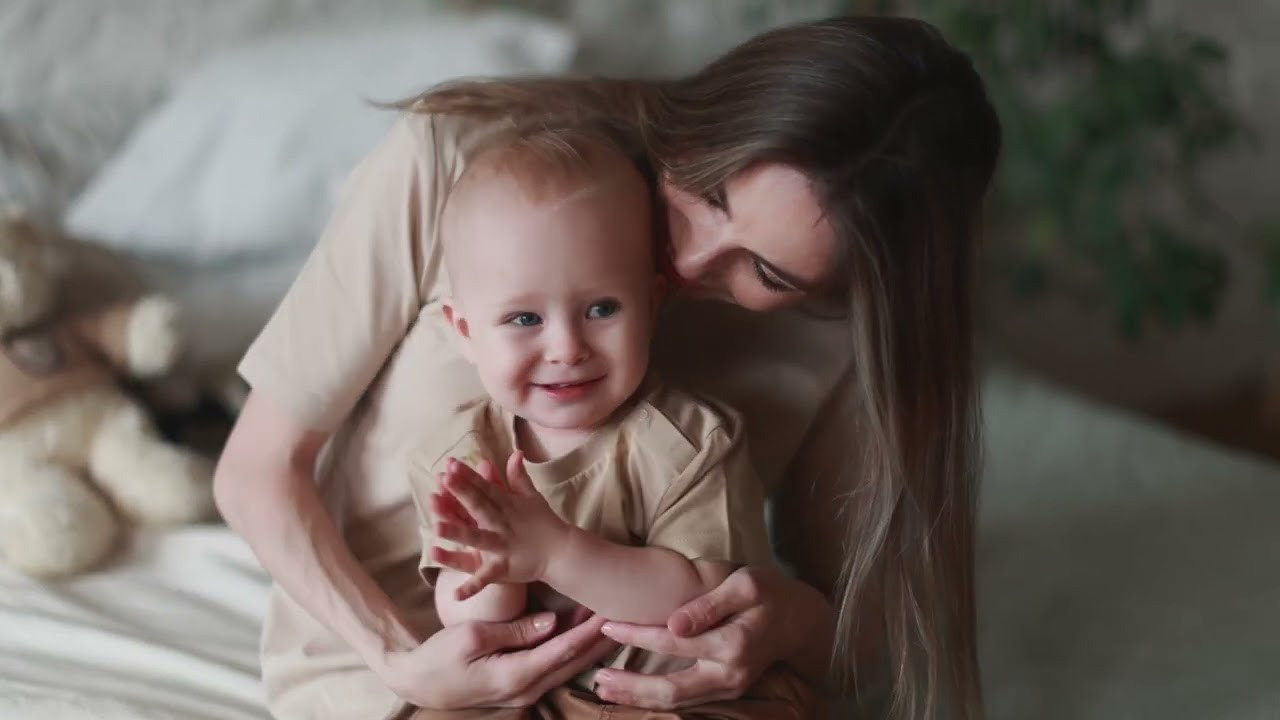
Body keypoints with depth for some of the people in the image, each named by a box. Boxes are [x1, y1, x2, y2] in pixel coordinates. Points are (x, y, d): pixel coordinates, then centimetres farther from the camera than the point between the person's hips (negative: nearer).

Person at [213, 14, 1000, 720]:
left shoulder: (840, 325, -11)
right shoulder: (451, 159, -17)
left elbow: (861, 634, 0)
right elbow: (257, 471, -9)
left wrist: (793, 622, -23)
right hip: (380, 647, -1)